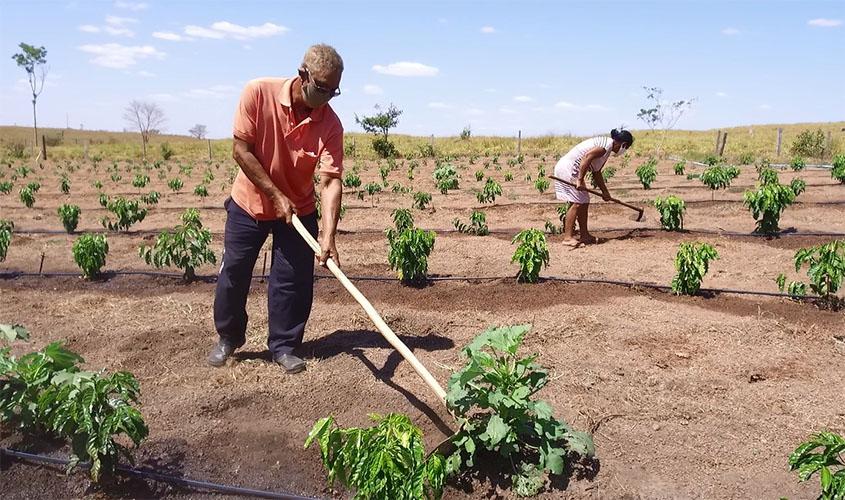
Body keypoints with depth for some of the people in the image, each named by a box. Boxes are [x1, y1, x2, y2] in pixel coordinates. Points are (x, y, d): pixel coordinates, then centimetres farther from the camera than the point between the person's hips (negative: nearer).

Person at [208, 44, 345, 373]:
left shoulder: (330, 124, -19)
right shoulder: (258, 93, -21)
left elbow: (331, 181, -23)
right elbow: (241, 150, -17)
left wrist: (328, 237, -34)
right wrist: (276, 195, -20)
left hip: (298, 210, 1)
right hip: (249, 202, 0)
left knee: (293, 281, 2)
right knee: (233, 273, 10)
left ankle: (283, 346, 21)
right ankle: (228, 337, 32)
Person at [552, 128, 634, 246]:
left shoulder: (607, 151, 17)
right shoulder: (606, 145, -14)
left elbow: (597, 173, 21)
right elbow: (587, 157, -28)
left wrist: (605, 192, 21)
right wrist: (580, 180, -29)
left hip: (572, 170, 11)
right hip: (568, 168, -11)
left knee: (584, 202, 12)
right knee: (577, 203, -12)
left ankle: (584, 235, 18)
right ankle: (568, 237, -12)